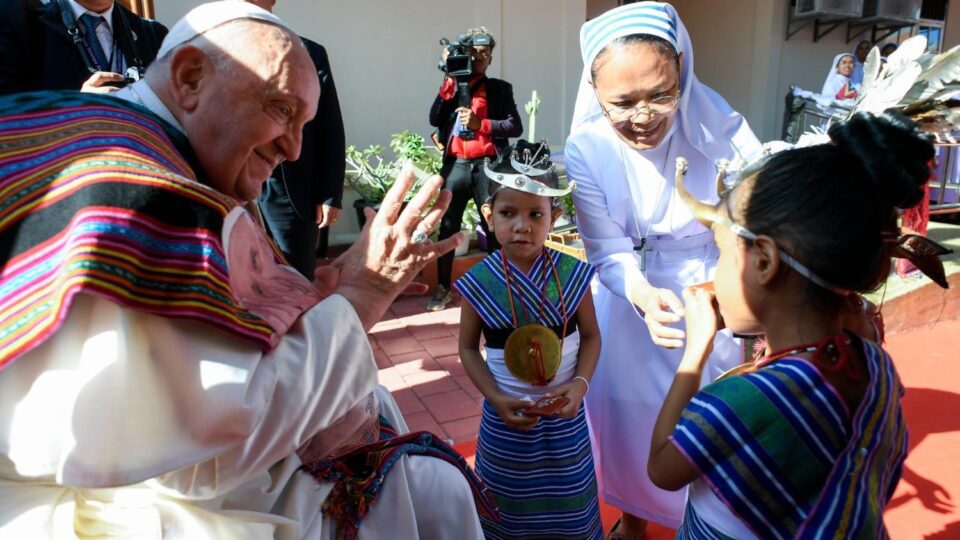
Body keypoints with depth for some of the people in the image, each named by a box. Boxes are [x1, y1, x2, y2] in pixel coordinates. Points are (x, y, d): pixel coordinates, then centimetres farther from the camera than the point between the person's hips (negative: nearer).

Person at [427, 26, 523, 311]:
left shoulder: (500, 88, 8)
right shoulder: (451, 86, 13)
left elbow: (515, 127, -3)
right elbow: (435, 120, -3)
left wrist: (479, 124, -16)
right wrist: (450, 79, -7)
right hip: (456, 165, 2)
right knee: (448, 227, 3)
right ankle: (443, 289, 13)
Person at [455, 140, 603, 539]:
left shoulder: (572, 273, -12)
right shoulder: (479, 281, -14)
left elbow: (590, 335, -1)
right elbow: (468, 347, -4)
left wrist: (580, 383, -16)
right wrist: (496, 398, -15)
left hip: (564, 414, 1)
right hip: (506, 415, 0)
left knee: (567, 506, 17)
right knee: (509, 507, 17)